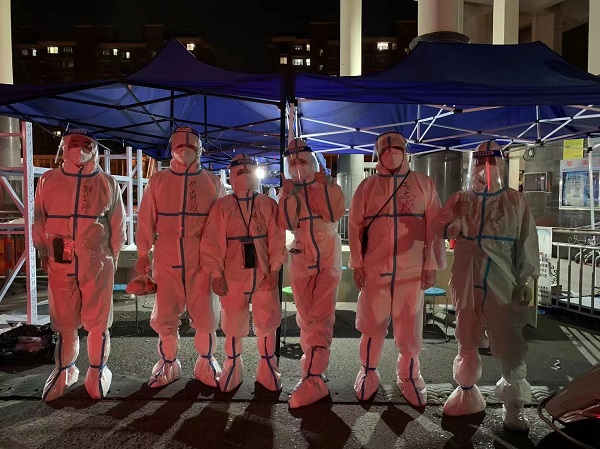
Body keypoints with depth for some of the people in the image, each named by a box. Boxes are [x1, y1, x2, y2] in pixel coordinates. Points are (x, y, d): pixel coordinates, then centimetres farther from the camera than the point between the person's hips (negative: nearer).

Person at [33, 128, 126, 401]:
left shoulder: (107, 183, 1)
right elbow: (39, 221, 12)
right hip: (60, 264, 2)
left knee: (97, 323, 6)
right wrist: (44, 252, 11)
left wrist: (112, 256, 6)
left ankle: (97, 373, 23)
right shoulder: (48, 181, 5)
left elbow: (117, 225, 6)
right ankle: (64, 371, 30)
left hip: (97, 264, -1)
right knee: (64, 322, 11)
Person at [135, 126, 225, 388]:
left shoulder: (212, 183, 5)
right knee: (164, 318, 8)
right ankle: (168, 366, 27)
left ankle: (206, 367, 24)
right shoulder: (158, 181, 7)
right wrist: (142, 254, 3)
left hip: (202, 261, 0)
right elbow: (146, 220, 7)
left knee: (205, 318, 5)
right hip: (166, 261, 1)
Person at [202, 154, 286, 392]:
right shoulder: (222, 206, 1)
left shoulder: (269, 205, 3)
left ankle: (268, 369, 26)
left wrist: (274, 269, -7)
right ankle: (232, 368, 31)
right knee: (233, 326, 10)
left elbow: (276, 239, 0)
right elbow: (213, 241, -2)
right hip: (233, 277, 0)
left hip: (263, 275, 1)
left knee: (268, 323, 7)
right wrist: (216, 274, -7)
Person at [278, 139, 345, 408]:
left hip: (328, 257, -3)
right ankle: (312, 363, 26)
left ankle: (313, 378, -11)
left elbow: (335, 213, -16)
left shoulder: (327, 184, 1)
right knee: (306, 317, 10)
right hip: (301, 259, 3)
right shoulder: (287, 190, 6)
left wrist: (324, 186, -17)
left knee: (320, 317, -10)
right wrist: (288, 194, -15)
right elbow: (286, 224, -8)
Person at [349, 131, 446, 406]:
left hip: (412, 270, 0)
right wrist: (357, 264, -1)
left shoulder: (423, 184, 4)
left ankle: (408, 376, 28)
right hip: (374, 269, 0)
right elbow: (355, 226, 4)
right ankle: (368, 373, 28)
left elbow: (434, 226, 2)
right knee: (372, 324, 9)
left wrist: (431, 265, -2)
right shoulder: (367, 187, 5)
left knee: (410, 327, 7)